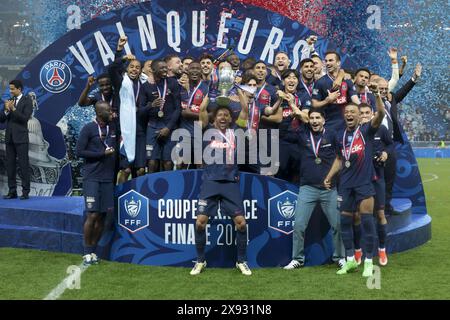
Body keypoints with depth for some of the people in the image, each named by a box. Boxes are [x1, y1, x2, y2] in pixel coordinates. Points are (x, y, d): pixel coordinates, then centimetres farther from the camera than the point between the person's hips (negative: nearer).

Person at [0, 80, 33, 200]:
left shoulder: (27, 101, -3)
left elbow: (25, 118, -14)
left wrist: (13, 109, -20)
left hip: (21, 138, -6)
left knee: (23, 164, -5)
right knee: (10, 165, 6)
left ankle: (25, 192, -2)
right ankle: (12, 191, 11)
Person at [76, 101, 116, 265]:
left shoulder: (113, 129, 12)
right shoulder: (88, 128, -5)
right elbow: (79, 151, -7)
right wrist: (102, 153, -11)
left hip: (108, 178, 5)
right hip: (92, 177, -5)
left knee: (102, 216, 5)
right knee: (92, 215, -8)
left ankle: (93, 251, 16)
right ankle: (87, 253, 4)